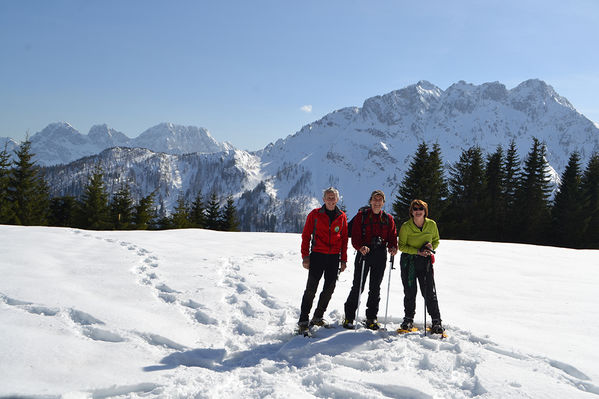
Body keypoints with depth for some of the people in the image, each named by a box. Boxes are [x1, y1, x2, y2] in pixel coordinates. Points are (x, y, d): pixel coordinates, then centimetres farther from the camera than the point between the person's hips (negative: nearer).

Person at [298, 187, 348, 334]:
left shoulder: (342, 217, 9)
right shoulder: (315, 215, 1)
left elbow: (344, 239, 13)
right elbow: (306, 235, 2)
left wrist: (344, 259, 9)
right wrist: (305, 256, -6)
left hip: (334, 257, 3)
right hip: (317, 255, -3)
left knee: (330, 288, 7)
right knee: (311, 288, -6)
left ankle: (318, 317, 23)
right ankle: (303, 321, -1)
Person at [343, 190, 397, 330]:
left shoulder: (388, 219, 11)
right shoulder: (361, 216, 2)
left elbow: (392, 237, 9)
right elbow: (355, 236, -5)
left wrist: (393, 247, -13)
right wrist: (360, 247, -24)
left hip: (380, 255, 3)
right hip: (364, 252, -3)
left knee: (375, 287, 9)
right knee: (358, 286, -3)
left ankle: (371, 318, 19)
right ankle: (349, 316, 9)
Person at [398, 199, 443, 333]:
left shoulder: (431, 224, -3)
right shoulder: (405, 227, -9)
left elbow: (436, 241, 11)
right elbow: (402, 246, -5)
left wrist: (431, 247, -11)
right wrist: (417, 251, -17)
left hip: (425, 261, 1)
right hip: (408, 260, -1)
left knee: (430, 292, -3)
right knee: (410, 292, 3)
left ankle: (436, 321, 8)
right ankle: (408, 319, 21)